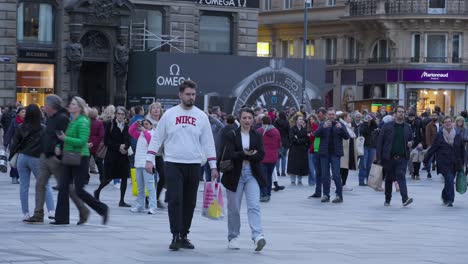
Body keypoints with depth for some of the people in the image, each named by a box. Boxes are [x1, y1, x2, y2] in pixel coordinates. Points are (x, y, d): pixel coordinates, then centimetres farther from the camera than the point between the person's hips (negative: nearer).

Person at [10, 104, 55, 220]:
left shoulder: (21, 128, -3)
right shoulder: (43, 129, -11)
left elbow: (14, 143, 0)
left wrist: (12, 157, 11)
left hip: (22, 158, 2)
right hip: (36, 159, -2)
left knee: (23, 186, 7)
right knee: (45, 186, 6)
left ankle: (25, 213, 6)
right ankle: (51, 211, -3)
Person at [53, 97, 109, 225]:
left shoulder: (83, 122, -12)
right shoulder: (71, 121, 12)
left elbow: (82, 141, -21)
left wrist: (65, 138, -19)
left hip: (80, 158, -8)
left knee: (79, 190, -5)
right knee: (63, 188, 3)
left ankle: (103, 209, 10)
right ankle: (62, 218, 6)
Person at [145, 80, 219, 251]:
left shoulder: (201, 116, 6)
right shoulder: (169, 114, 2)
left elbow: (208, 142, 8)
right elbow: (157, 138, 6)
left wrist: (213, 166, 3)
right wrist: (149, 159, -2)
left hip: (194, 165, 2)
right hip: (173, 164, -2)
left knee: (189, 203, 7)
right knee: (175, 200, -11)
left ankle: (184, 236, 16)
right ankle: (176, 236, -11)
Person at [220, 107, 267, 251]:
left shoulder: (257, 136, 8)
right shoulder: (232, 135, 1)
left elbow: (261, 155, -3)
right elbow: (228, 155, -12)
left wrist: (248, 156, -18)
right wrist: (245, 154, -22)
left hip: (252, 175, 1)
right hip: (235, 175, -1)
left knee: (254, 206, -14)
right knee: (234, 208, 7)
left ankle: (258, 236, -25)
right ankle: (233, 238, 20)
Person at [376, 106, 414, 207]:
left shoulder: (407, 127, 10)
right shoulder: (387, 126, 0)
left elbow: (411, 139, 24)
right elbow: (380, 142, -1)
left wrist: (410, 143, -1)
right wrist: (379, 157, -7)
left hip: (402, 158, 0)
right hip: (389, 158, 0)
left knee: (401, 176, -16)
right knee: (389, 179, 11)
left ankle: (405, 198, -26)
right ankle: (387, 199, 24)